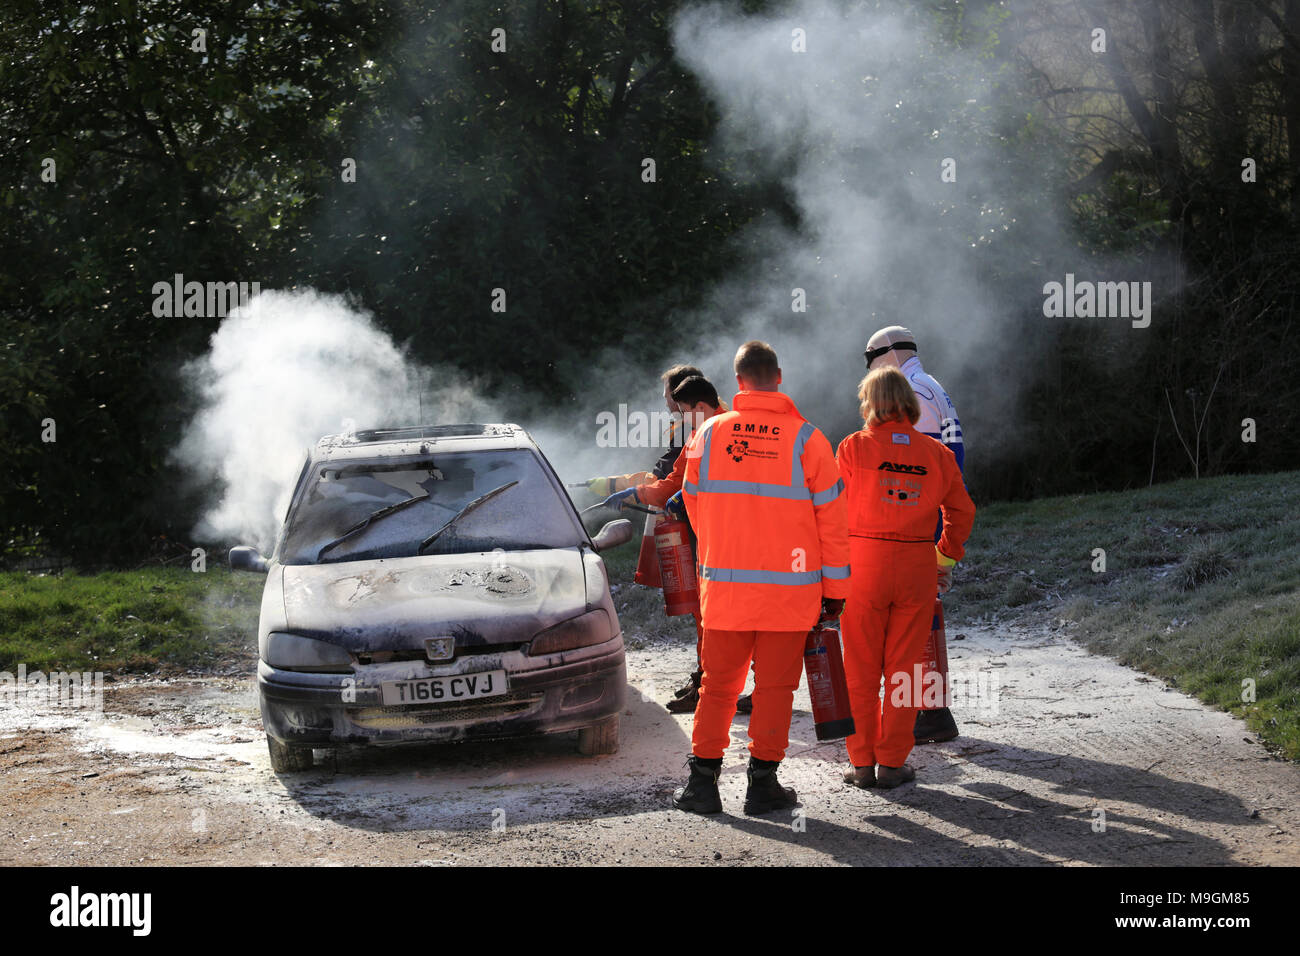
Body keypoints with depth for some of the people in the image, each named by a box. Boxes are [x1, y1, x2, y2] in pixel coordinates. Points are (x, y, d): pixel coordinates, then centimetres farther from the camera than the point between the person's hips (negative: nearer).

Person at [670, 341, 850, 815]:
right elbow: (830, 519, -3)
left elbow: (695, 507, 13)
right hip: (789, 586, -2)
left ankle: (702, 779, 10)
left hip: (724, 583, 2)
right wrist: (835, 589, 5)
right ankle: (762, 783, 9)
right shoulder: (806, 439, -6)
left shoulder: (709, 434, 1)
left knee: (719, 683, 11)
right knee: (774, 685, 7)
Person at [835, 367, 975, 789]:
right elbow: (961, 511, 9)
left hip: (864, 564, -2)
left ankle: (863, 762, 8)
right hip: (918, 565, 2)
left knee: (861, 670, 7)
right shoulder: (936, 453, 3)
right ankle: (892, 762, 10)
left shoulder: (854, 447, -5)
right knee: (903, 670, 8)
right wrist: (946, 560, 19)